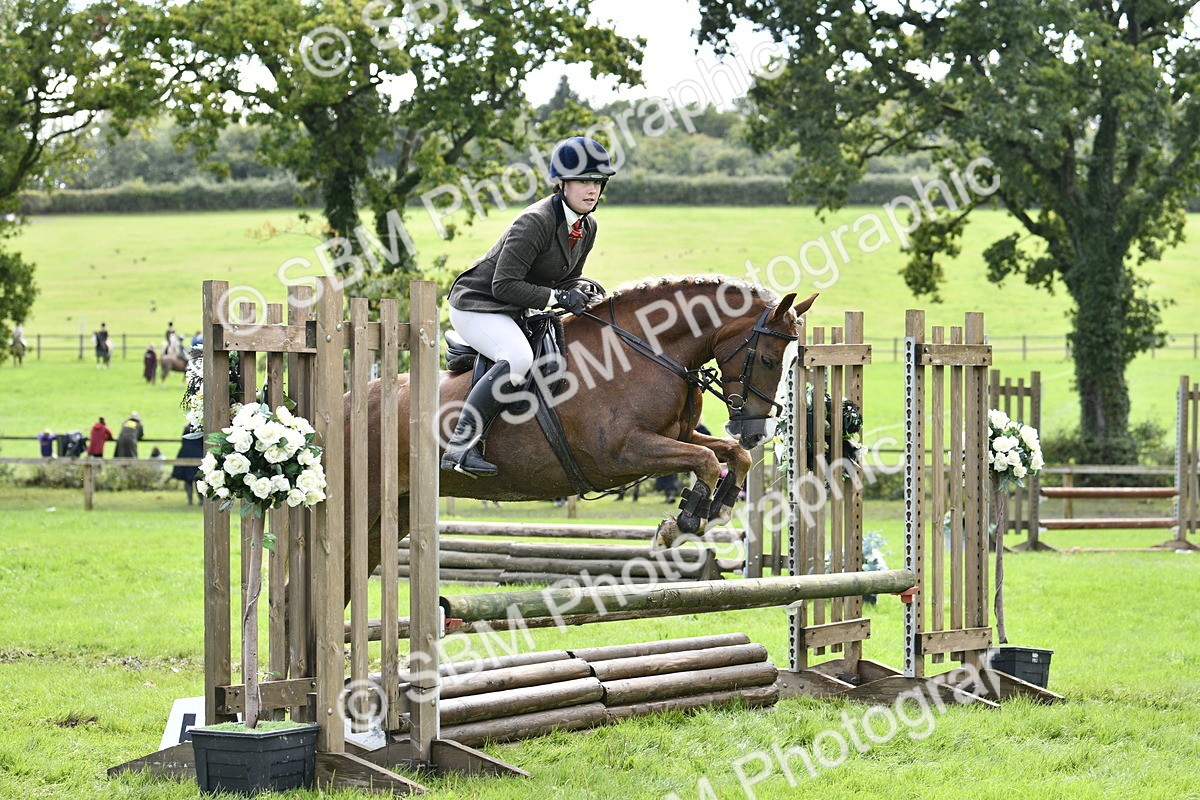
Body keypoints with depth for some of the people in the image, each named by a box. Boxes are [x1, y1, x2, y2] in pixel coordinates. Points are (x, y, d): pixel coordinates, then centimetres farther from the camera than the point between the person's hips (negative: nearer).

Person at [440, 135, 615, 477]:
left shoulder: (587, 228, 2)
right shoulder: (535, 222, -25)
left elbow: (567, 280, 14)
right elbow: (504, 285, -28)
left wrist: (580, 293, -10)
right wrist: (558, 297, -29)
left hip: (515, 311, 10)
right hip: (477, 305, -10)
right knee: (518, 359, -35)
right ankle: (461, 447, -34)